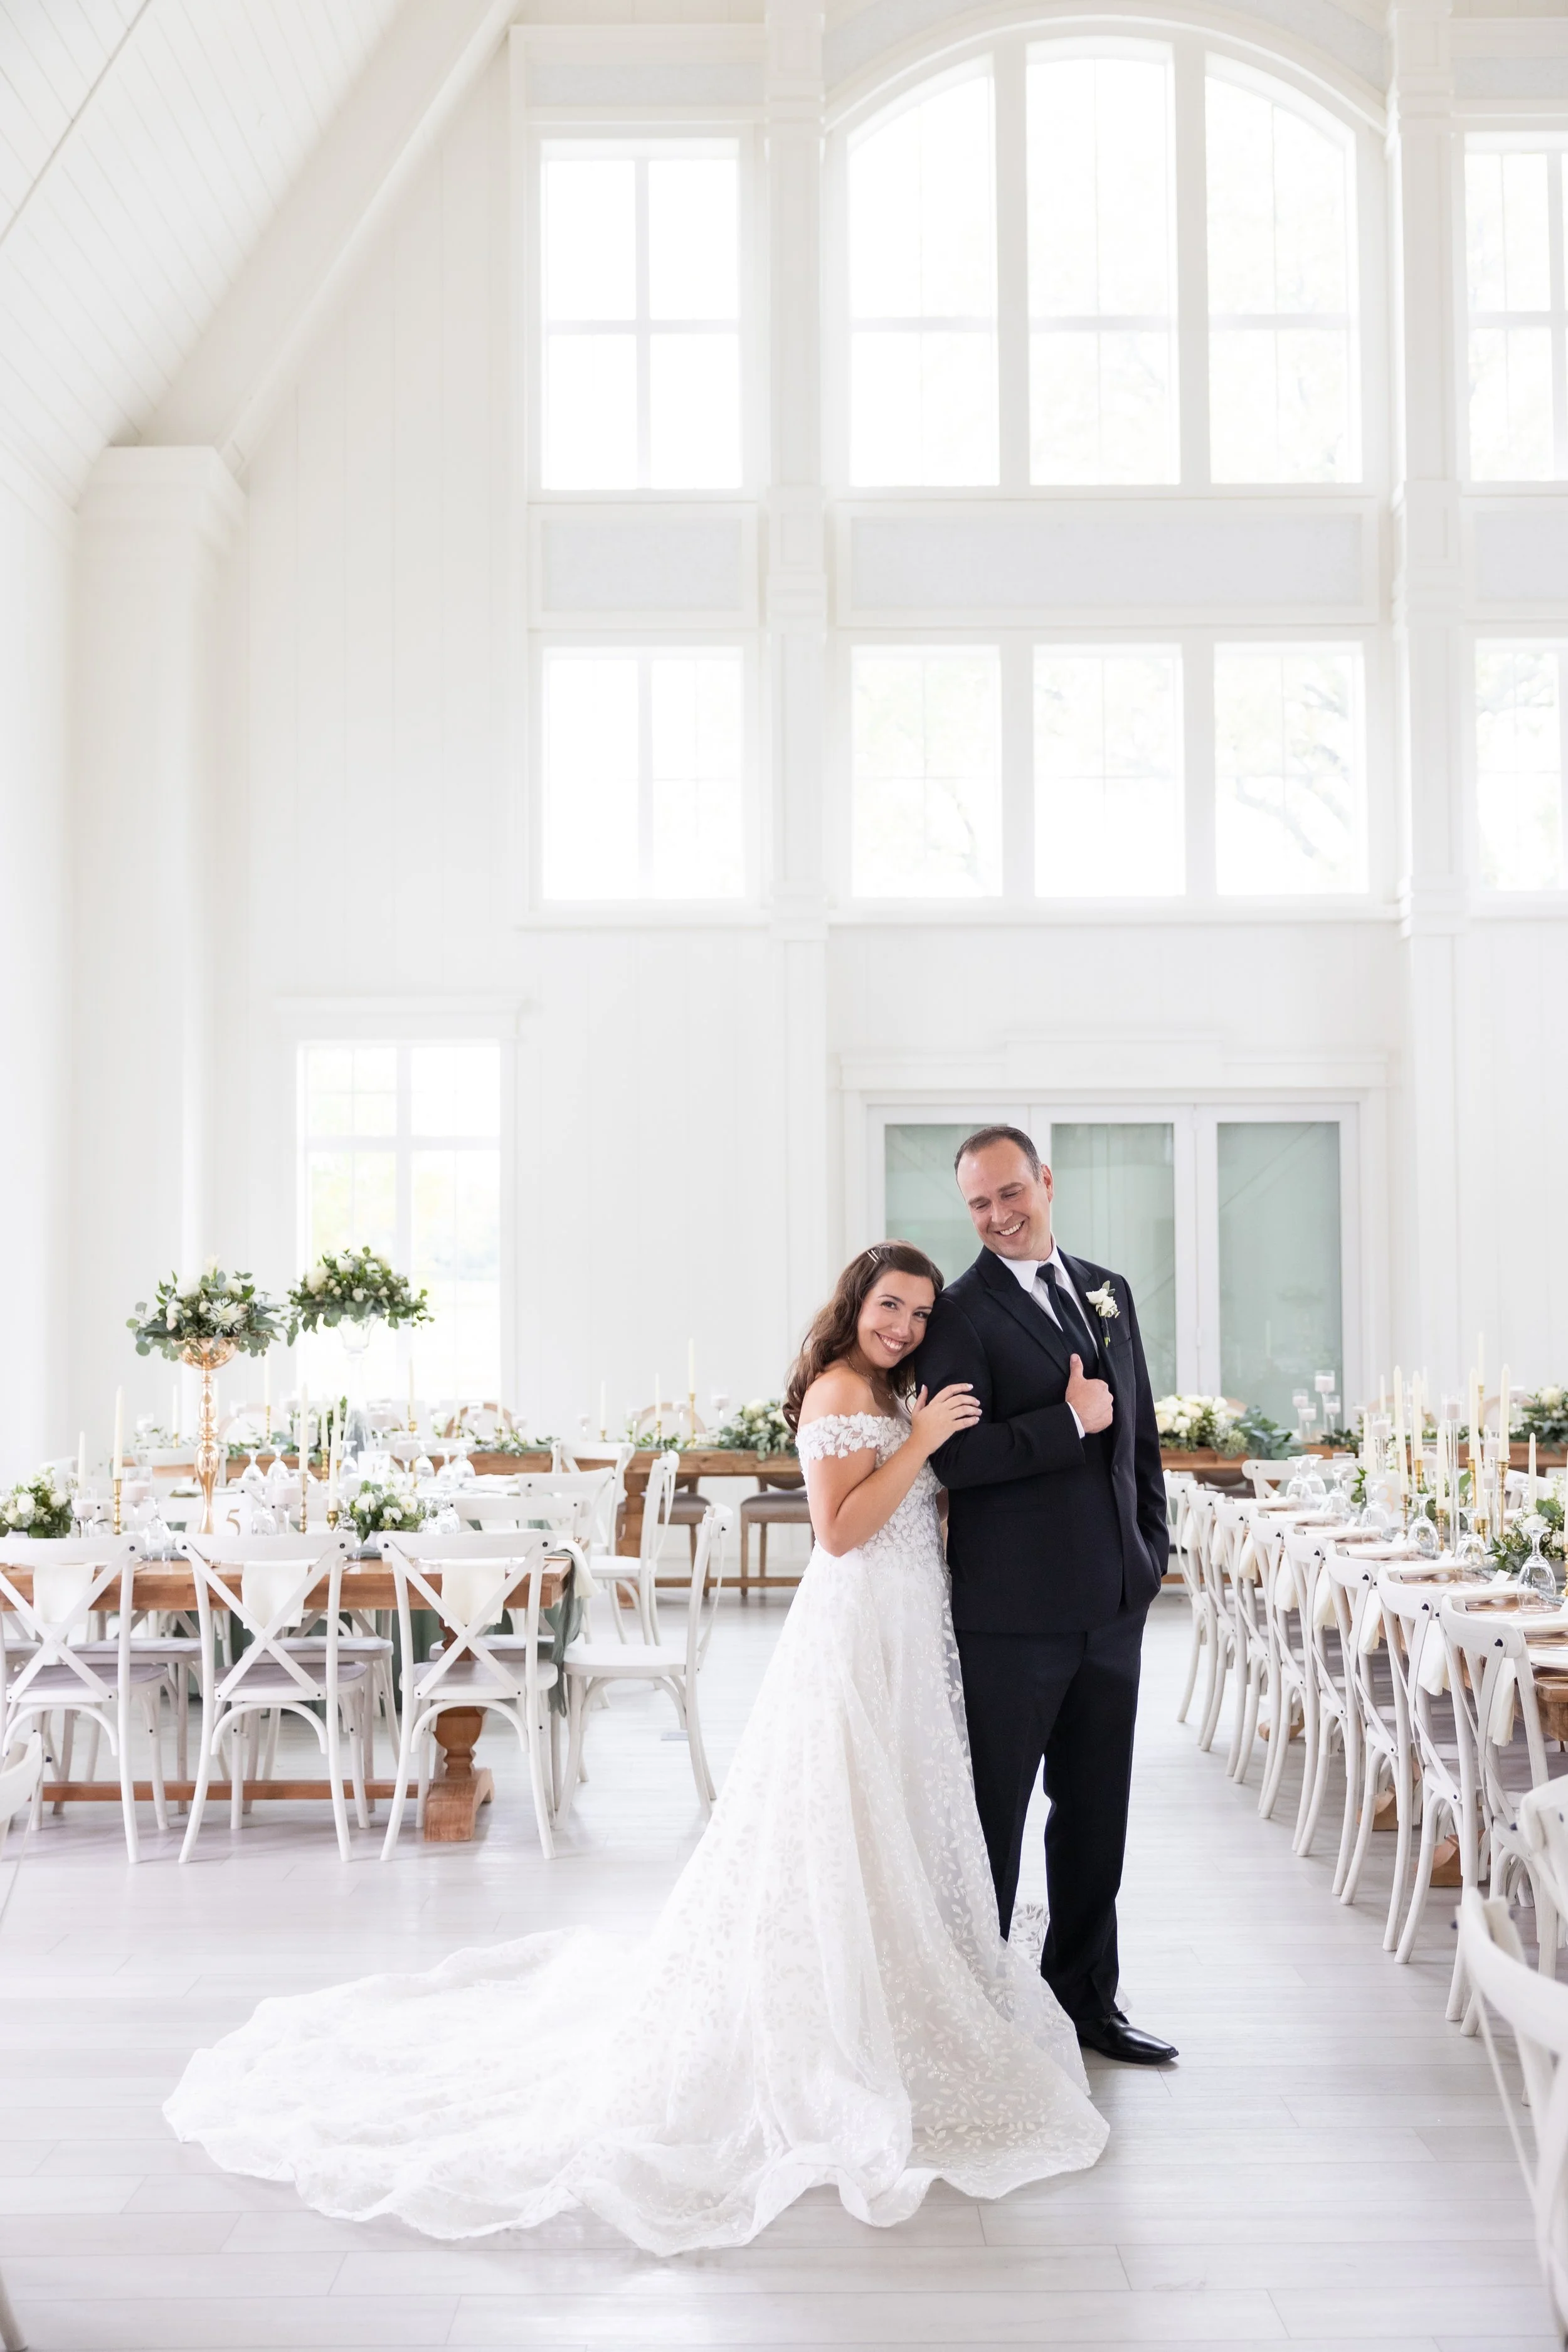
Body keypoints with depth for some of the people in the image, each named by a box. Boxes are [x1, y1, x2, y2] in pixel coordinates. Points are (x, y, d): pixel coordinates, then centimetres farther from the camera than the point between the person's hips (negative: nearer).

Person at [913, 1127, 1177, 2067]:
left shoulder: (1109, 1291, 11)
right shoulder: (962, 1313, -9)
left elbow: (1140, 1429, 17)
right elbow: (955, 1457, -18)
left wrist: (1152, 1547, 11)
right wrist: (1067, 1424, -18)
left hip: (1113, 1600, 6)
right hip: (1014, 1609, -6)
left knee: (1096, 1813, 16)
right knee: (994, 1816, 7)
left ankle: (1085, 1997, 31)